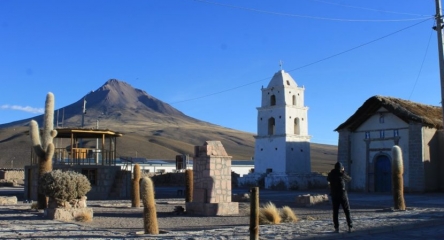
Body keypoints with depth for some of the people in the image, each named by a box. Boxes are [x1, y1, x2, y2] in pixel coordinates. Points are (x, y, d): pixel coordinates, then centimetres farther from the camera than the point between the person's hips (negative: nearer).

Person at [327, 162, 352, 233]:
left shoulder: (331, 175, 0)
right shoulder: (342, 174, -8)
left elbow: (328, 179, 22)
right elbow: (349, 179, 10)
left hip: (334, 196, 2)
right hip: (343, 195, -2)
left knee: (335, 212, 7)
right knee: (347, 211, 5)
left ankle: (336, 228, 2)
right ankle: (350, 227, -1)